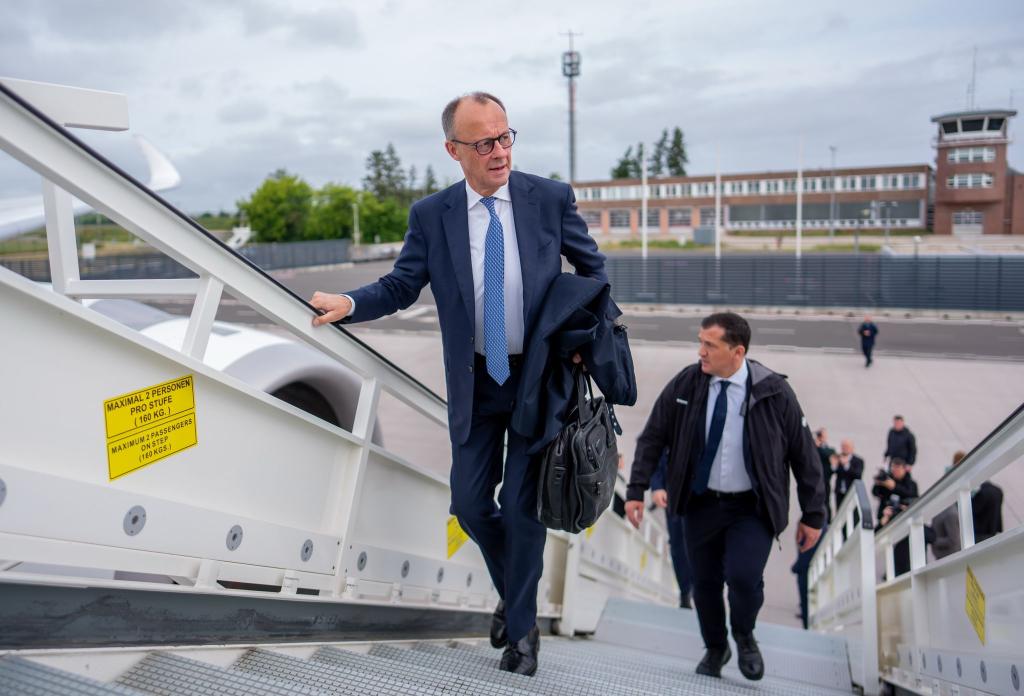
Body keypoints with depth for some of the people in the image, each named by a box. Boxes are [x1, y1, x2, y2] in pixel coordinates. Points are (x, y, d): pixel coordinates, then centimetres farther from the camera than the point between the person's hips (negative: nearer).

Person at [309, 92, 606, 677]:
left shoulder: (551, 198, -6)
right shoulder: (431, 215, -3)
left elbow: (593, 267, 5)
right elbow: (401, 286, -1)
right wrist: (349, 303, -19)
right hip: (476, 382, 3)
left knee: (522, 505, 3)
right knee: (470, 503, 9)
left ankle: (522, 628, 26)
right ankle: (513, 594, 39)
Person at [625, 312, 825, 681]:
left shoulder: (773, 391, -12)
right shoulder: (685, 384, -8)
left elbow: (804, 454, -3)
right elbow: (652, 438, 0)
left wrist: (813, 515, -1)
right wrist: (636, 490, -6)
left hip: (752, 508, -2)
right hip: (701, 503, 2)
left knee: (743, 575, -19)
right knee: (705, 583, 9)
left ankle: (744, 637, 16)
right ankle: (715, 648, 41)